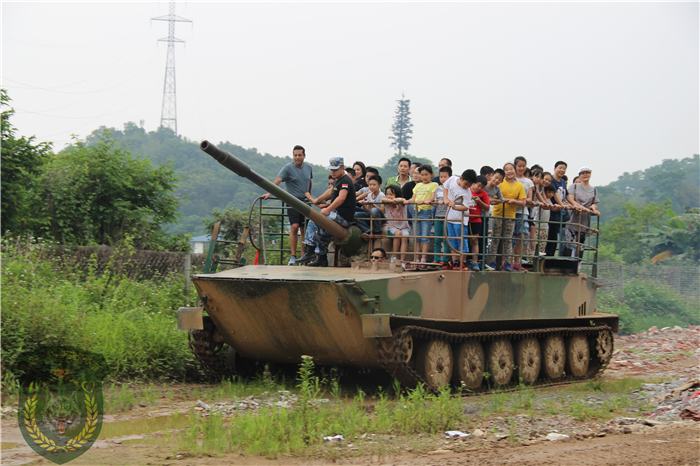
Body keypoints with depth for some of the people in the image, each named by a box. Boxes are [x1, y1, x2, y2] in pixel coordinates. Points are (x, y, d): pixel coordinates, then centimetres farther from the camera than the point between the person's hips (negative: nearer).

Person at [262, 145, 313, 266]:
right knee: (294, 227, -17)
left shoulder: (308, 168, 11)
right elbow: (277, 181, -16)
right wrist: (269, 193, -30)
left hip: (305, 202, 4)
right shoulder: (288, 168, -5)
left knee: (304, 230, 6)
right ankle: (293, 256, -15)